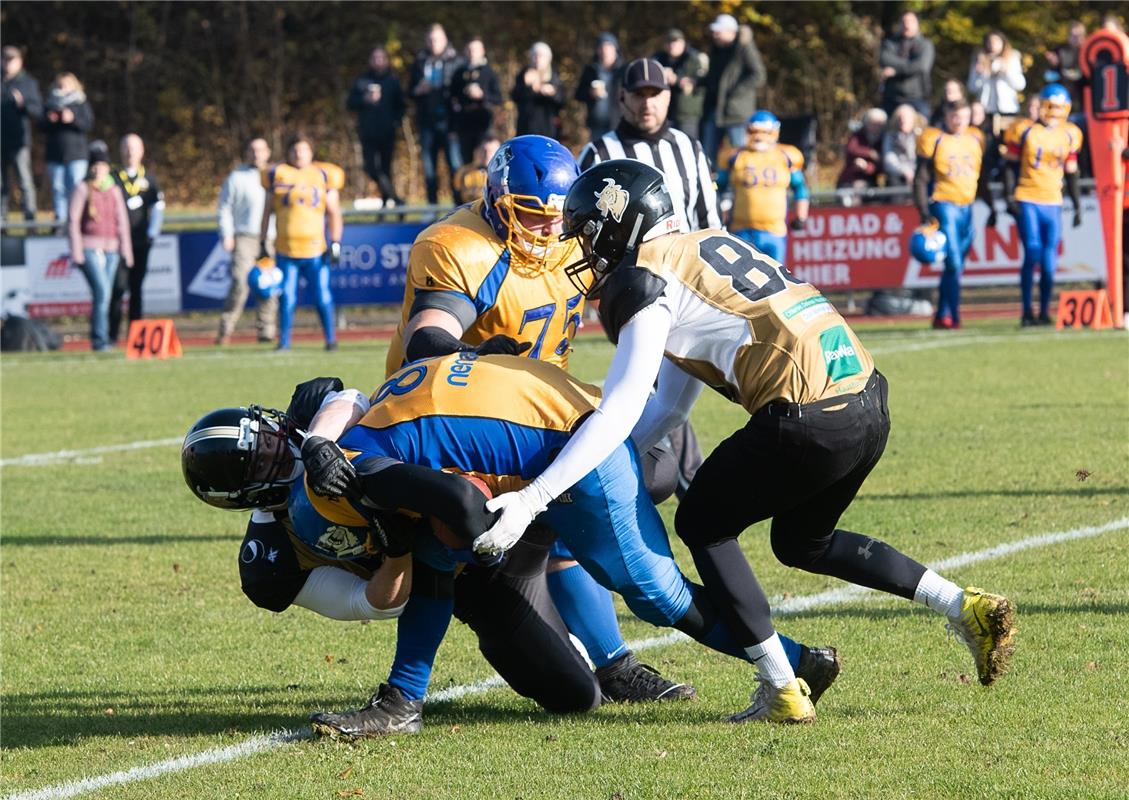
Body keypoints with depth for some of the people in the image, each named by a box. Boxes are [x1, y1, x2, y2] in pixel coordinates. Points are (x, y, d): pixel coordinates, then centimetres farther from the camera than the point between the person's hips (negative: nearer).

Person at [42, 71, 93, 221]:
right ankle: (60, 218, 7)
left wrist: (73, 119, -18)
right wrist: (49, 120, -9)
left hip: (76, 154, -3)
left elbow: (89, 124, -5)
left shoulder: (81, 103, 4)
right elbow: (43, 128, 12)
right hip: (55, 155, 3)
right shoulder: (50, 103, 11)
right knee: (57, 188, 3)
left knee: (75, 188, -8)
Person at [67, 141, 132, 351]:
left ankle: (98, 338, 14)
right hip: (89, 248, -5)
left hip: (110, 249, 5)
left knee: (104, 294, 6)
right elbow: (73, 221, -3)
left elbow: (122, 222, 16)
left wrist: (126, 251, 11)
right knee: (101, 291, -17)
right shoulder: (83, 189, -1)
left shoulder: (114, 191, 13)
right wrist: (76, 251, -9)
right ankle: (100, 338, -15)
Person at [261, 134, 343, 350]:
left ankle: (331, 338, 11)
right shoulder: (278, 176, 7)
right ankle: (284, 341, 9)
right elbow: (266, 213, 12)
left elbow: (334, 213, 8)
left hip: (315, 250, -1)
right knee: (287, 298, 0)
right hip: (286, 249, 1)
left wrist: (335, 243, 0)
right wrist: (262, 245, 10)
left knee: (322, 297, -2)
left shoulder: (323, 176, 6)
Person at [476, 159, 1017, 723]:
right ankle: (968, 609, 22)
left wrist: (529, 500, -14)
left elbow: (617, 416, -13)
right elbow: (668, 407, 27)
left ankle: (782, 692, 10)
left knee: (703, 525, 12)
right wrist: (599, 474, 25)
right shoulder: (705, 246, 23)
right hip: (870, 406, 9)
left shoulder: (646, 282, -5)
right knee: (801, 541, 29)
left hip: (811, 423, -9)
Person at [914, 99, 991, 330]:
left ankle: (942, 317, 15)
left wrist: (990, 207, 19)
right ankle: (953, 317, -10)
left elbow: (980, 179, 21)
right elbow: (921, 179, -5)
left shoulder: (976, 139, 11)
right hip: (944, 205, -6)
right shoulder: (934, 140, -6)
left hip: (966, 207, 6)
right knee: (954, 264, -13)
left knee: (956, 267, 8)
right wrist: (924, 212, -13)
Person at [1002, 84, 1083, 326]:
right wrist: (1010, 197, -8)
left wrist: (1078, 206, 14)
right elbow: (1011, 166, 1)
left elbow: (1071, 174, 16)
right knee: (1033, 253, -13)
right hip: (1027, 201, -3)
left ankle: (1044, 312, 7)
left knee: (1049, 261, -2)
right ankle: (1027, 312, -4)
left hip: (1053, 203, 3)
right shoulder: (1024, 131, -1)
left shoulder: (1069, 135, 10)